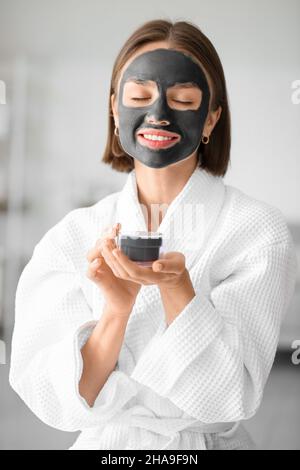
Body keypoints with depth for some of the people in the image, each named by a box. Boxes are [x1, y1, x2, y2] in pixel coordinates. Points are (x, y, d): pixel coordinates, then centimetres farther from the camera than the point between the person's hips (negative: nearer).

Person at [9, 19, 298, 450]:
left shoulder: (258, 230, -7)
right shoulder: (71, 236, -1)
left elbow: (231, 397, -13)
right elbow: (52, 401, -8)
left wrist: (174, 283, -25)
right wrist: (116, 308, -22)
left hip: (210, 441, -1)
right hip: (105, 443, 1)